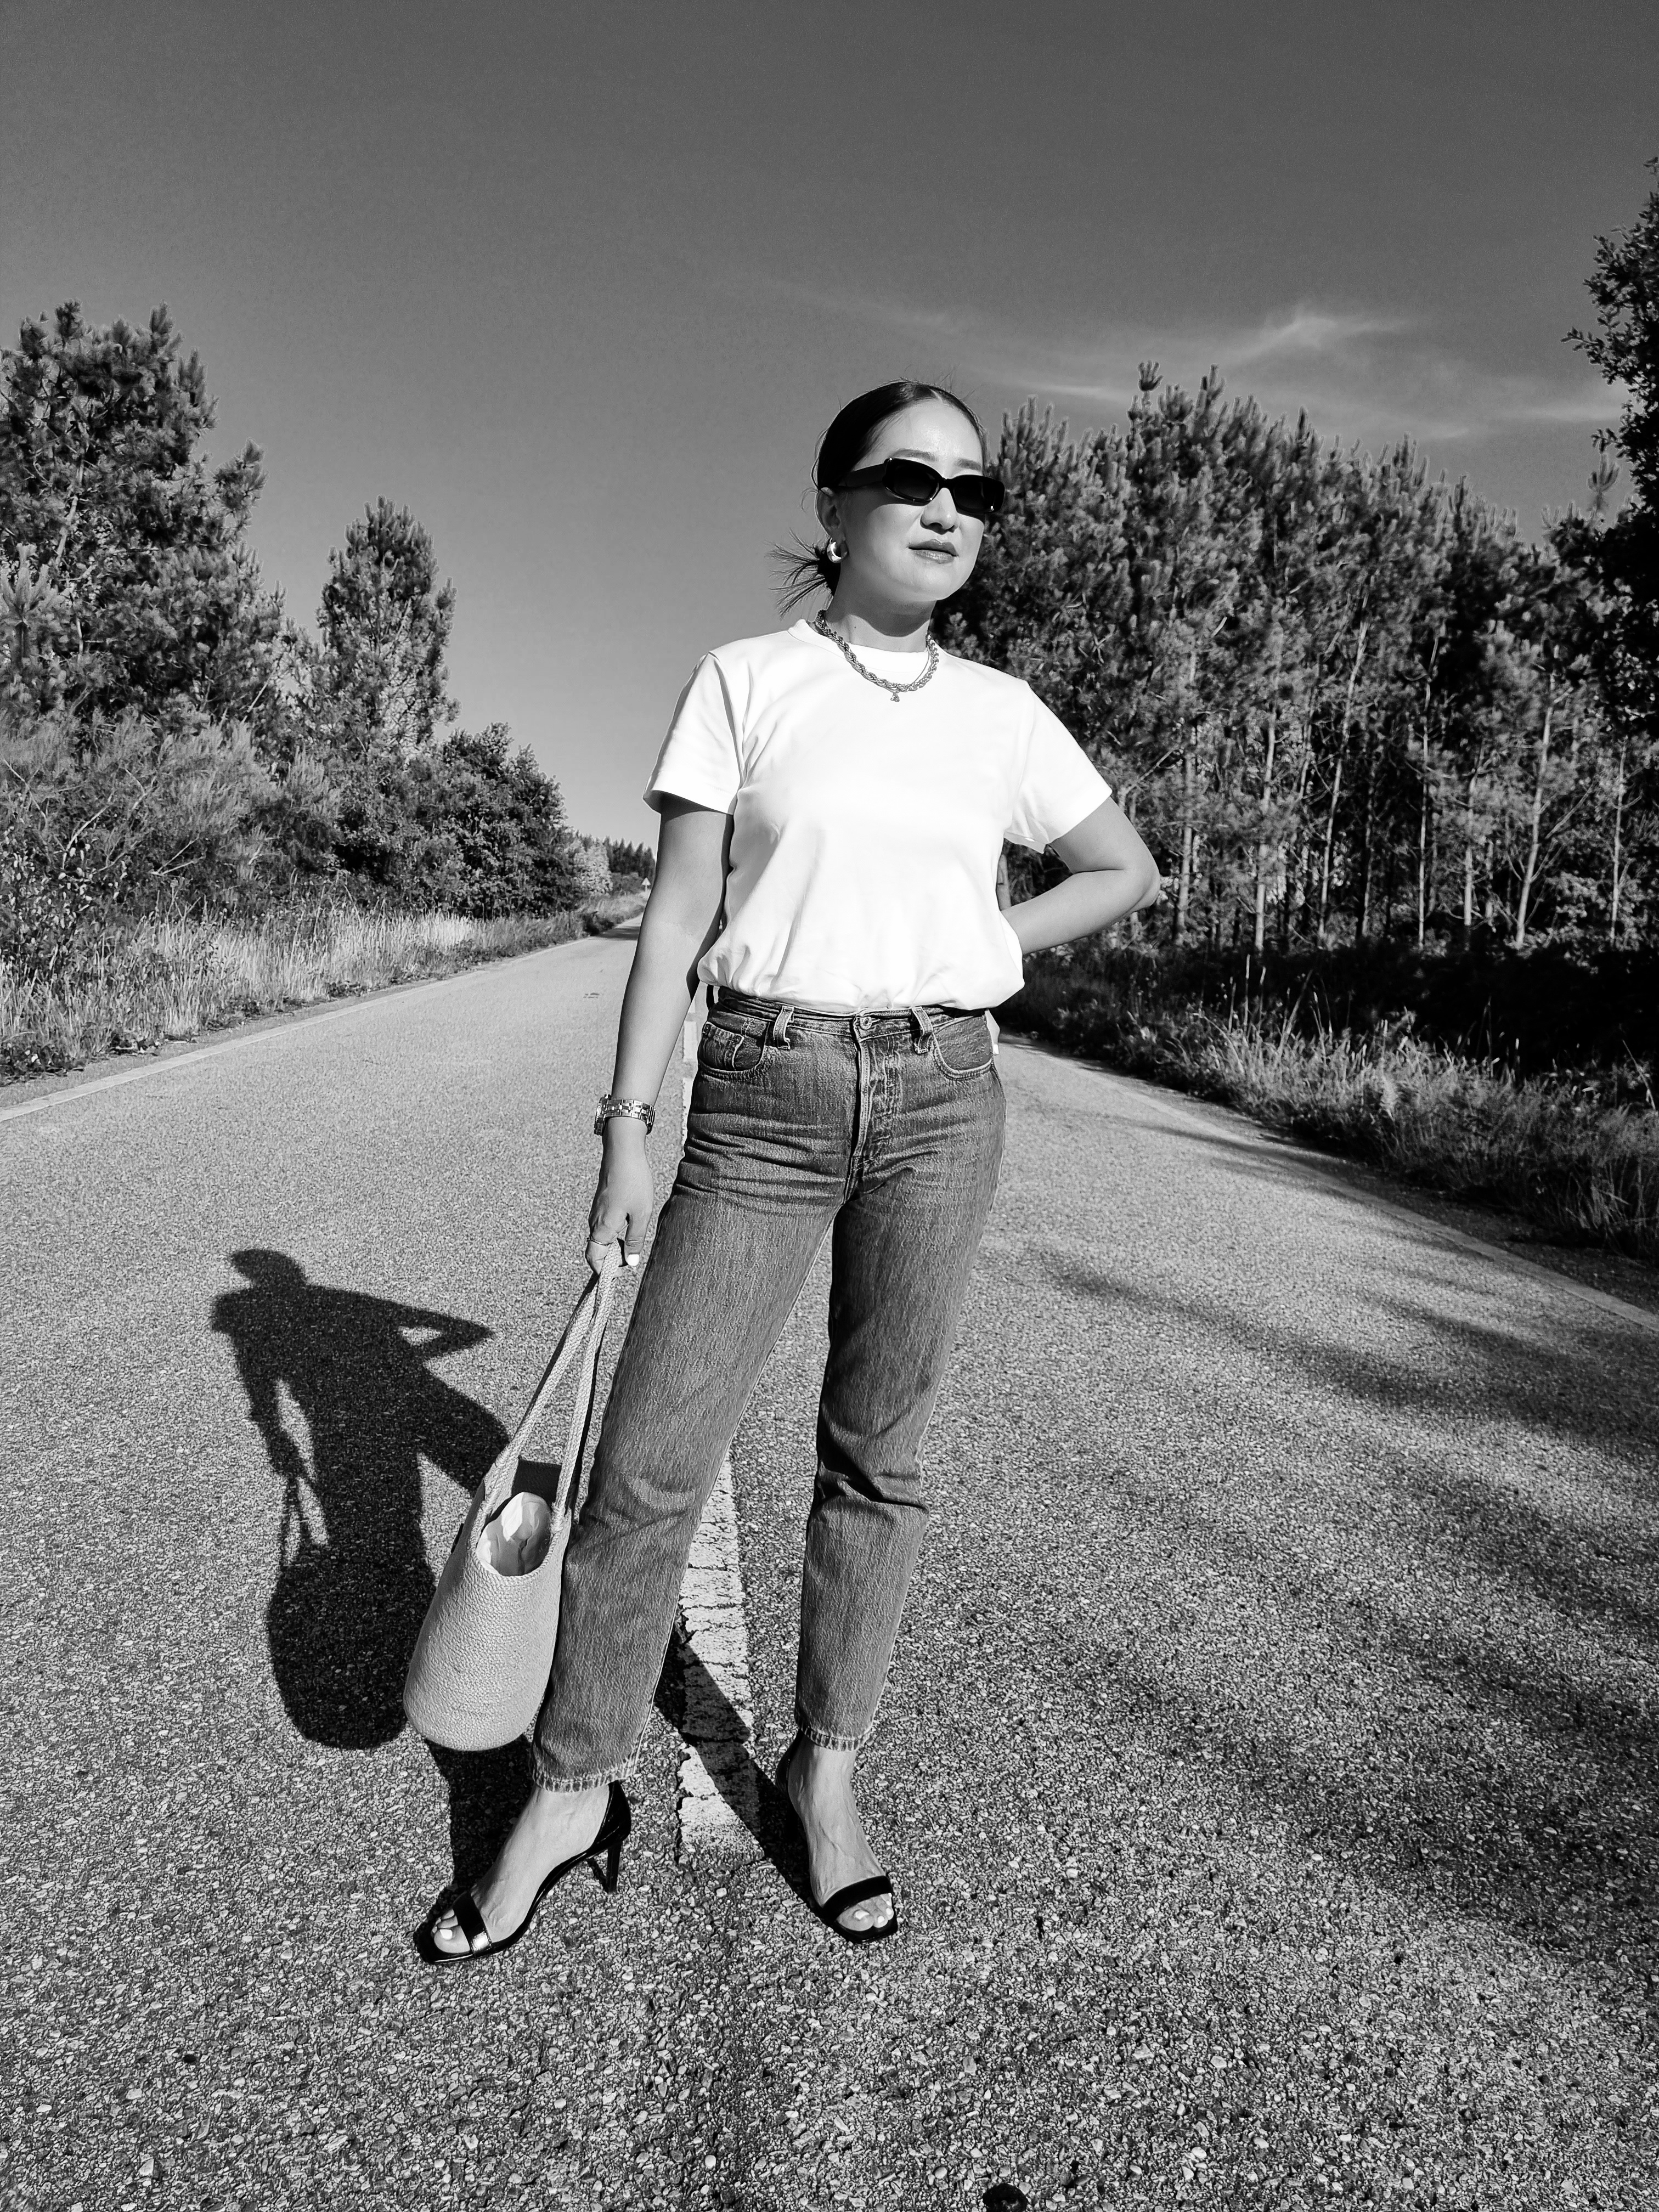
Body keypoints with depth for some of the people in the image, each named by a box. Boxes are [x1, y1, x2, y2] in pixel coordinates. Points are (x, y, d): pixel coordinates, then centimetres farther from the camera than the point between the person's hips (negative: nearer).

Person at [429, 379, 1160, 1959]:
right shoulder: (745, 682, 2)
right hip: (761, 1096, -2)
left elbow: (1128, 873, 20)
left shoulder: (1000, 714, 8)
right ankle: (572, 1788, 20)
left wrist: (981, 944, 6)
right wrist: (628, 1126, -6)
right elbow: (677, 917, -2)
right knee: (649, 1456, -1)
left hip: (939, 1096, 2)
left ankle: (825, 1769, 28)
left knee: (876, 1453, 9)